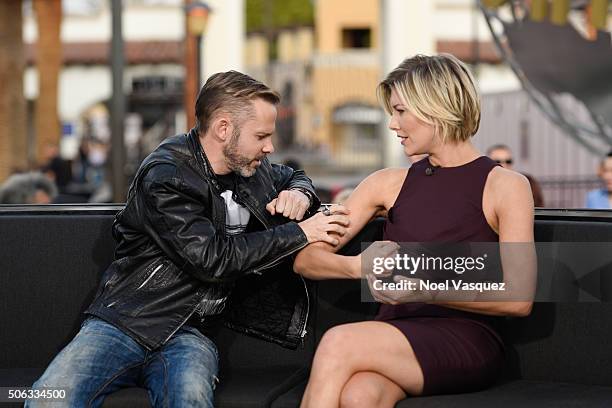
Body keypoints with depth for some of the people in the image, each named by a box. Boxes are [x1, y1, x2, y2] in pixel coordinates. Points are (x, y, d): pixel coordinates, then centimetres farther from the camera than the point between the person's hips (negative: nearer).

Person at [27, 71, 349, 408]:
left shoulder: (250, 167, 11)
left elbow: (294, 177, 33)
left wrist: (299, 195, 7)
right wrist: (298, 233, -13)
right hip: (124, 324, -3)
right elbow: (211, 258, -19)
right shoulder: (165, 177, -11)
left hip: (189, 335, 4)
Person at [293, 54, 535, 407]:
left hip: (466, 341, -3)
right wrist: (358, 267, -10)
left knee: (339, 344, -30)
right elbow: (306, 260, 12)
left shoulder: (505, 186, 4)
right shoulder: (388, 184, 17)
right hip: (394, 334, 3)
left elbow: (519, 299, -4)